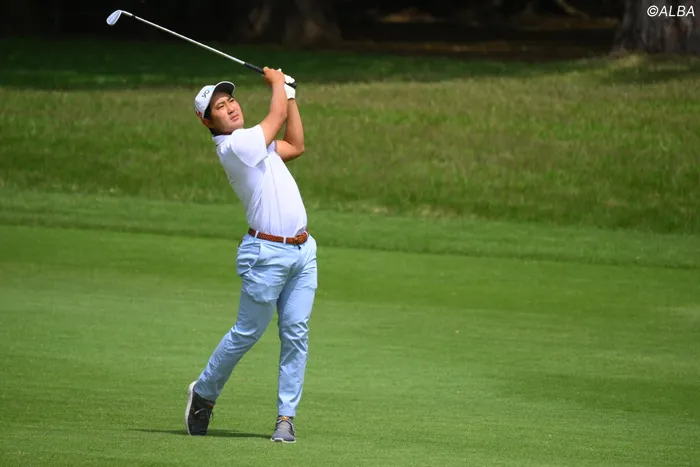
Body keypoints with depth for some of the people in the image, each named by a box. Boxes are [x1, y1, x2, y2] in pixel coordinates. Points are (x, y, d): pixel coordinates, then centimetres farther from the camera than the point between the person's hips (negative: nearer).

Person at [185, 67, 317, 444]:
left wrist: (290, 95, 24)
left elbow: (295, 145, 24)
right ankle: (204, 392, 22)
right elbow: (277, 116, -6)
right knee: (247, 332, 1)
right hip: (266, 253, -8)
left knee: (296, 334, 2)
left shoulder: (254, 143, 15)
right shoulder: (235, 146, -13)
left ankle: (286, 417, 4)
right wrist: (277, 82, 13)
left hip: (302, 251, 8)